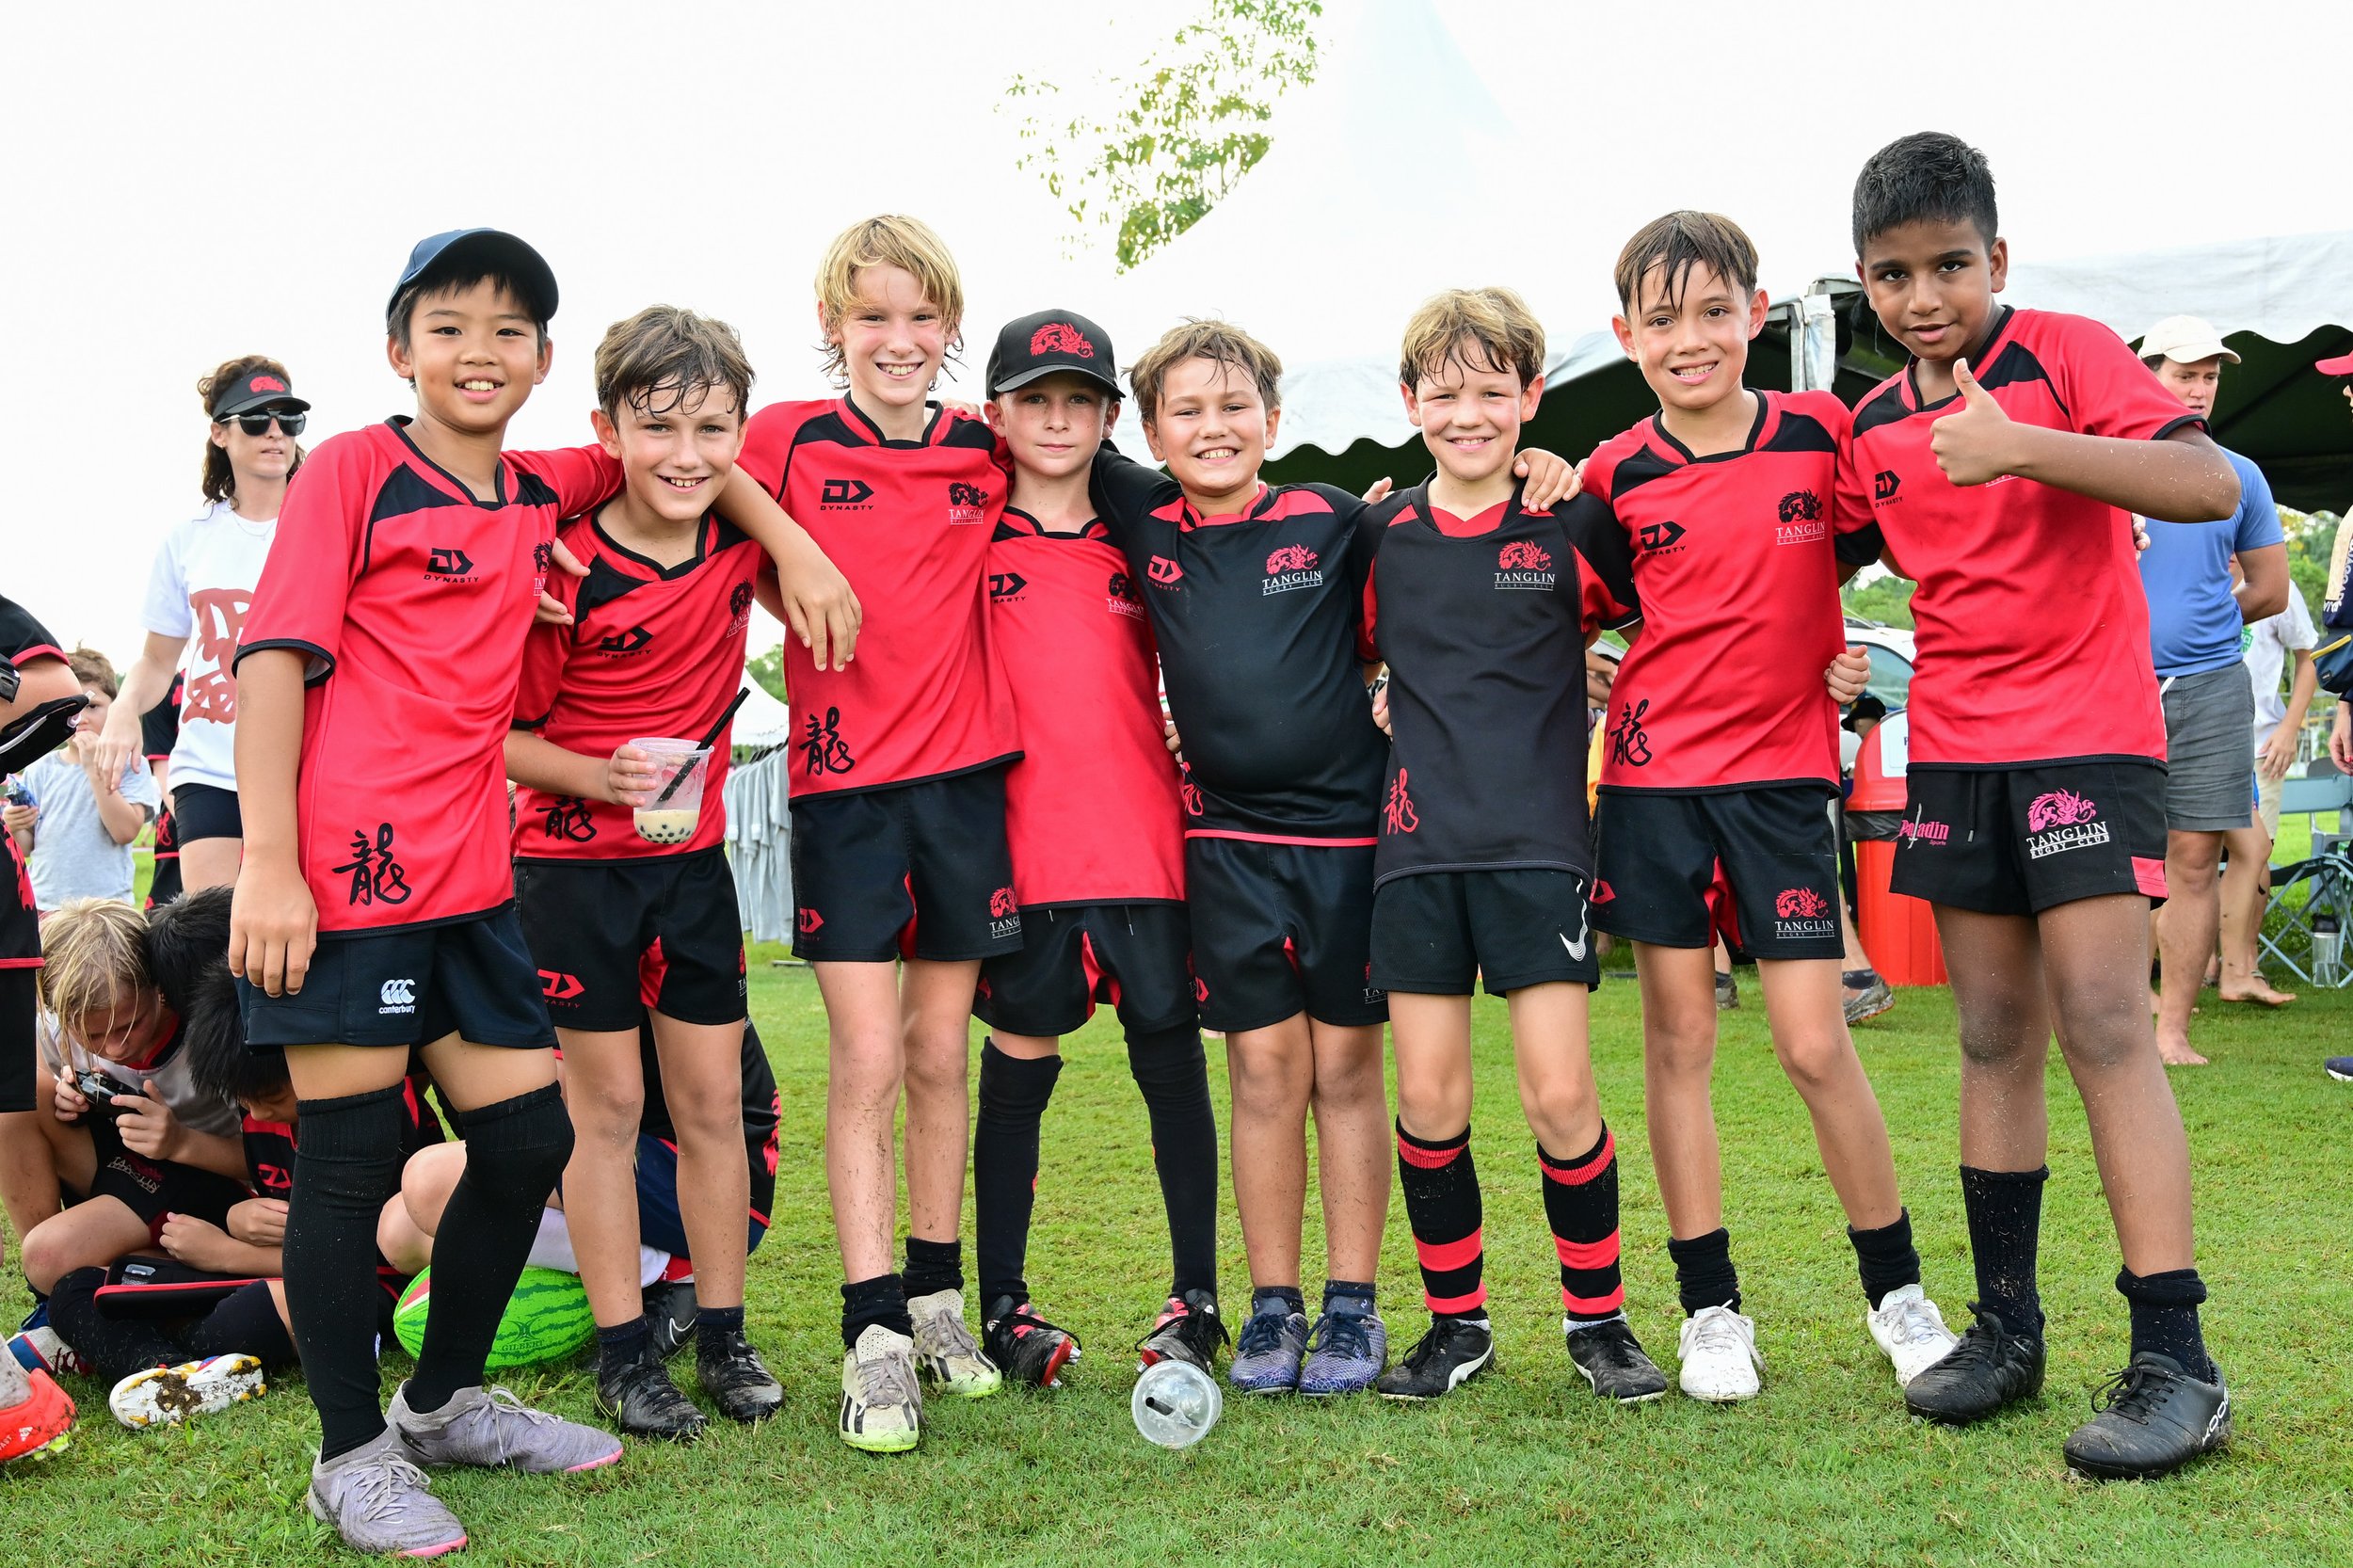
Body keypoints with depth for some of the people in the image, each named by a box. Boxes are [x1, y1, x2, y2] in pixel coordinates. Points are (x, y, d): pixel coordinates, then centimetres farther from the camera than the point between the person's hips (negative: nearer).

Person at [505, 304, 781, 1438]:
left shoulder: (742, 543, -4)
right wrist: (602, 774, -28)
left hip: (693, 856, 5)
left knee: (714, 1098, 7)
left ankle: (724, 1337, 18)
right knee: (606, 1103, 2)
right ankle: (624, 1355, 12)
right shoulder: (569, 567, -17)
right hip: (574, 862, -4)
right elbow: (502, 734, -12)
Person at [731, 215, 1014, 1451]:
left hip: (964, 774, 3)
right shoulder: (787, 441, -3)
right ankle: (873, 1337, 0)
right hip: (842, 785, -3)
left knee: (941, 1051, 10)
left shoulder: (985, 455, 6)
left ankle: (937, 1300, 22)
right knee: (866, 1061, -5)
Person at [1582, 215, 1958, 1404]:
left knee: (1814, 1041, -2)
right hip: (1654, 772, 1)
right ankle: (1710, 1309, 15)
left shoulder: (1822, 432, -3)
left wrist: (1841, 648, -3)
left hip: (1782, 770, -1)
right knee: (1678, 1038, 4)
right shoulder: (1617, 476, -1)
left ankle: (1898, 1291, 17)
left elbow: (1860, 550, 11)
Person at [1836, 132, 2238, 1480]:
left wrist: (2020, 446, -29)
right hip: (1954, 752, 6)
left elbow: (2210, 483, -21)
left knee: (2105, 1024, -13)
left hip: (2088, 735, -6)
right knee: (1995, 1038, 9)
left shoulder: (2069, 355, -7)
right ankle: (2007, 1328, 18)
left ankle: (2176, 1362, -10)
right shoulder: (1873, 432, 9)